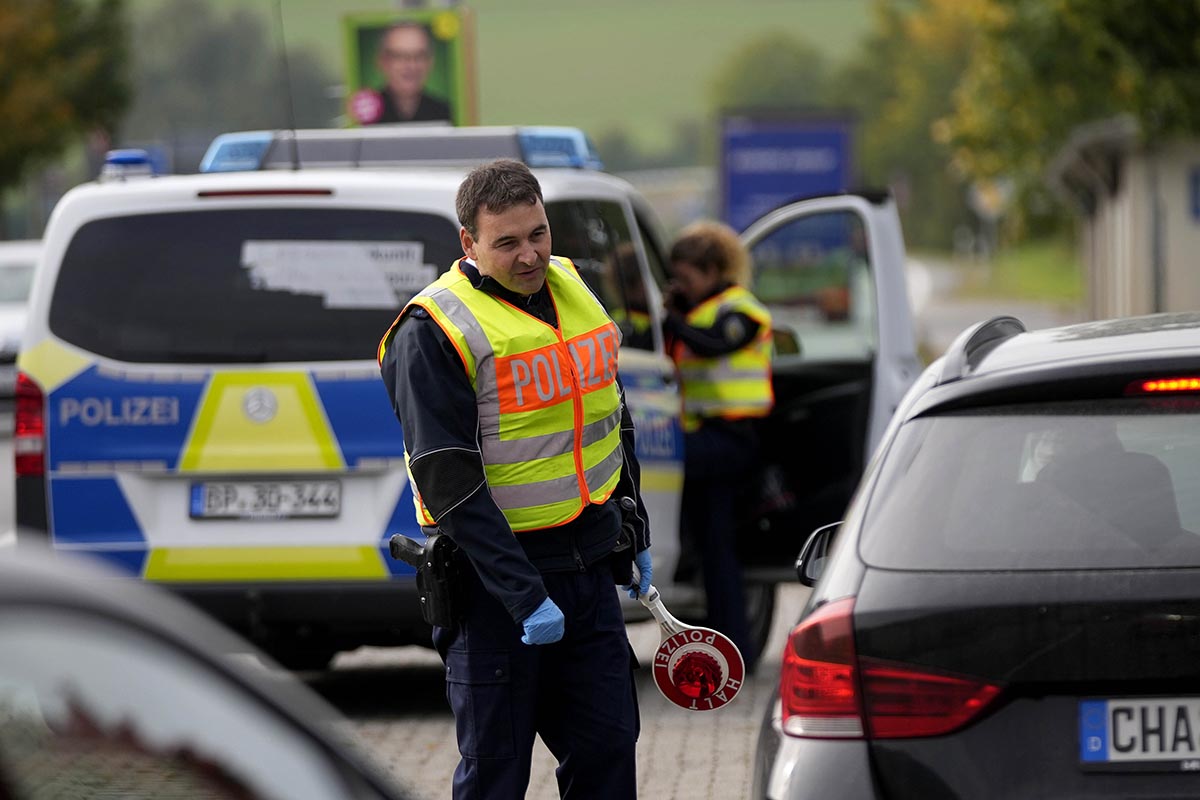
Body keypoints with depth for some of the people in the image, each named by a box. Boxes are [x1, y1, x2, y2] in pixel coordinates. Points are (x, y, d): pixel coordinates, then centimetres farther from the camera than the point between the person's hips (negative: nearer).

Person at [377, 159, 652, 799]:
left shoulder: (574, 291, 9)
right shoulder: (432, 332, -15)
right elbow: (450, 485, -19)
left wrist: (633, 533, 22)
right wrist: (523, 597, -24)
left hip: (590, 567, 6)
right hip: (494, 573, -6)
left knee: (608, 749, 7)